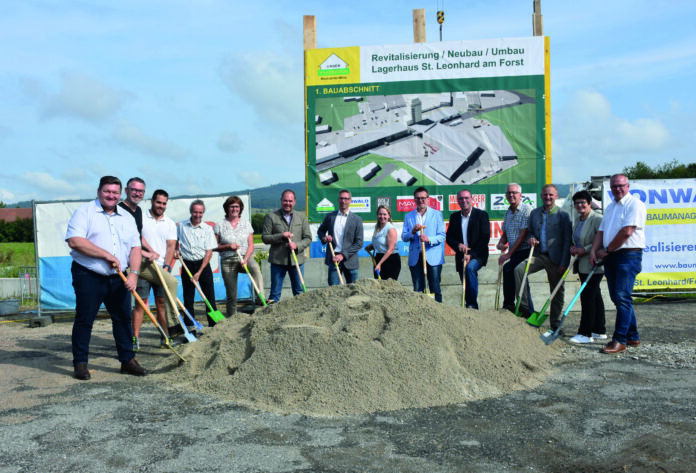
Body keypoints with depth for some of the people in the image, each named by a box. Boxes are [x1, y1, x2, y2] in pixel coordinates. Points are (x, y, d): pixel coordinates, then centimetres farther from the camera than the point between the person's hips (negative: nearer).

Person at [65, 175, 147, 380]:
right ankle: (80, 363, 14)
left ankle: (128, 361, 16)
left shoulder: (127, 218, 13)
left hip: (118, 279, 5)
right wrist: (106, 255, -17)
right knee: (84, 320, 1)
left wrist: (134, 273, -6)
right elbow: (74, 241, -16)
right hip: (88, 276, -5)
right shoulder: (85, 211, -2)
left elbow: (135, 247, 9)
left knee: (123, 319, 8)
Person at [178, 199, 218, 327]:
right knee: (188, 298, 5)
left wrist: (199, 272, -12)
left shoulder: (207, 229, -3)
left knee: (210, 296, -3)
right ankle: (190, 325, 14)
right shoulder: (181, 226, 3)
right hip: (187, 265, 2)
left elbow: (209, 252, -5)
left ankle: (213, 325, 3)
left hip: (203, 264, -1)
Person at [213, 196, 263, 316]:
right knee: (231, 296, 0)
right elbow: (214, 247, 4)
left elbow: (251, 245, 4)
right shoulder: (220, 226, 5)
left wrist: (246, 259, -13)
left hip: (246, 257, 0)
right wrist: (228, 246, -13)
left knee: (255, 268, -36)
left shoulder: (246, 224, 9)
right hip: (227, 261, 0)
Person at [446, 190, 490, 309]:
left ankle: (473, 305, -26)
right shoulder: (454, 217, 9)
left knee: (470, 267, -31)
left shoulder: (481, 215, -3)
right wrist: (458, 245, -15)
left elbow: (485, 238, -10)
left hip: (477, 255, -5)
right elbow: (448, 237, 7)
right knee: (465, 285, 7)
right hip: (461, 257, 5)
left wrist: (471, 254, -17)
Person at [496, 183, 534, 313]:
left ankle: (508, 305, -15)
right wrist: (500, 243, -5)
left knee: (508, 269, -25)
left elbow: (523, 235, -18)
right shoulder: (508, 212, 13)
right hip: (515, 253, 8)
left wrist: (509, 254, -20)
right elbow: (505, 233, 20)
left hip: (525, 251, -8)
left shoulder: (526, 209, -11)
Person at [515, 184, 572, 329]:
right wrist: (531, 239, -5)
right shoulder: (534, 213, 11)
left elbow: (567, 241, -4)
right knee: (518, 269, -23)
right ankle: (523, 307, -15)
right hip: (538, 255, 3)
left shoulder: (563, 215, -1)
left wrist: (563, 263, -10)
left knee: (557, 292, 5)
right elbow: (529, 232, 21)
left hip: (555, 258, -3)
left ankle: (555, 324, 18)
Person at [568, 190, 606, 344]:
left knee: (588, 296, -10)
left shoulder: (597, 219, -13)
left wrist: (585, 249, -18)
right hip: (582, 263, 9)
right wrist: (574, 247, 7)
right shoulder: (577, 219, 15)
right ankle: (599, 331, 21)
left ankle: (585, 334, -5)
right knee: (595, 296, 14)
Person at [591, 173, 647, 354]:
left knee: (622, 297, -13)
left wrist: (606, 250, -8)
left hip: (629, 255, -8)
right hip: (610, 258, 9)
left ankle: (620, 340, -11)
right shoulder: (610, 207, 20)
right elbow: (601, 231, 17)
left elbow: (627, 232, -16)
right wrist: (594, 250, 1)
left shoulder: (634, 204, -7)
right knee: (617, 298, 10)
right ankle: (633, 336, 21)